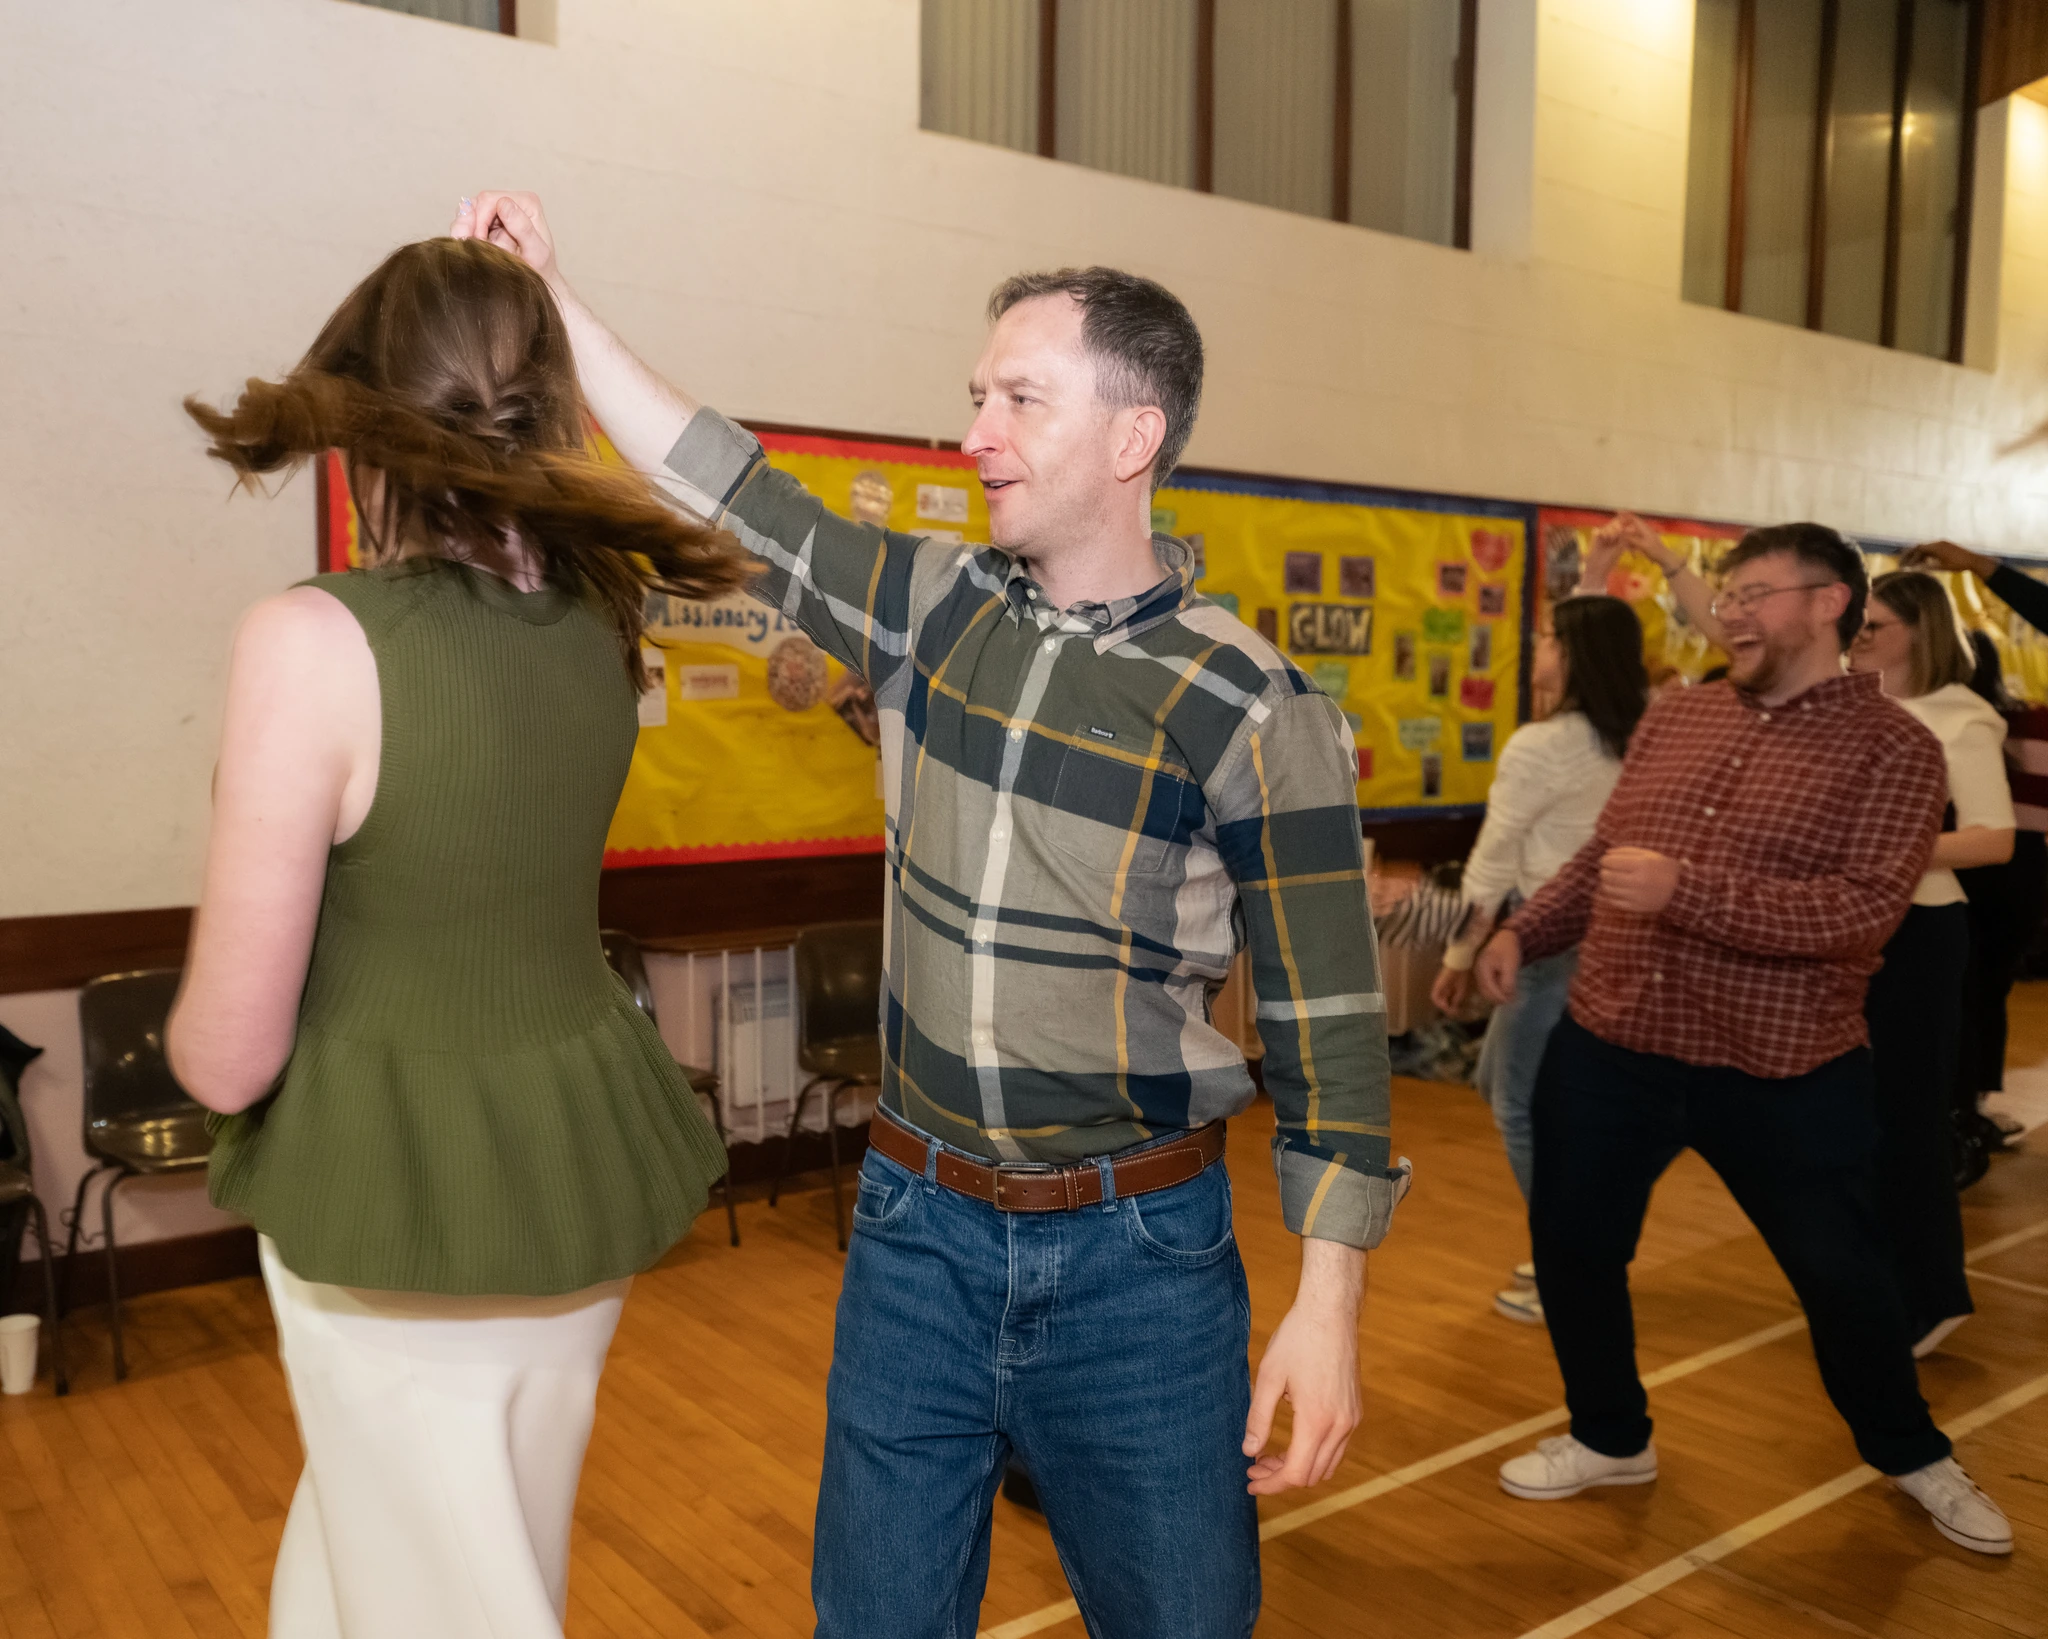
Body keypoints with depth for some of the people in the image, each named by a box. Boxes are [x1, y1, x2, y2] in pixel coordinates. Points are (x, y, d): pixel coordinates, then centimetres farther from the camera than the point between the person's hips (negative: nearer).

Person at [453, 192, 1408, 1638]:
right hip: (918, 1225, 4)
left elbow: (1329, 1024, -10)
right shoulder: (937, 611, 0)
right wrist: (558, 300, 7)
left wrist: (1330, 1305, -11)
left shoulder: (1252, 712, -13)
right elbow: (734, 496, 7)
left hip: (1133, 1254, -3)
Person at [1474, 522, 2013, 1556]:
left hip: (1785, 1073, -4)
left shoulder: (1893, 750, -9)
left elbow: (1862, 910, -22)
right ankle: (1611, 1438, 37)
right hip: (1608, 1047, 5)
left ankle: (1910, 1454, 40)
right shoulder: (1671, 718, 7)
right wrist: (1523, 933, 3)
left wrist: (1684, 891, -29)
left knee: (1840, 1276, 10)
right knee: (1572, 1246, 12)